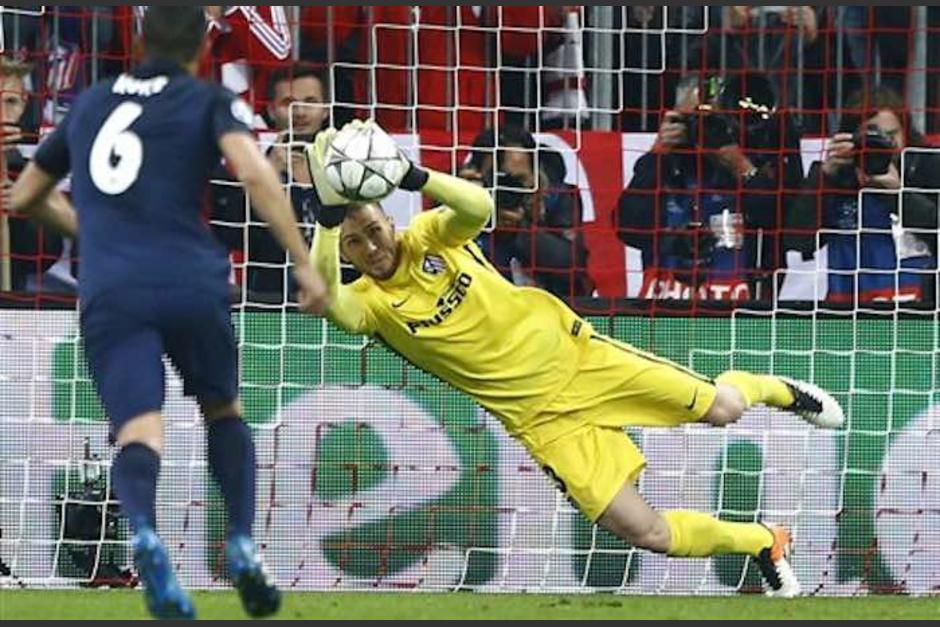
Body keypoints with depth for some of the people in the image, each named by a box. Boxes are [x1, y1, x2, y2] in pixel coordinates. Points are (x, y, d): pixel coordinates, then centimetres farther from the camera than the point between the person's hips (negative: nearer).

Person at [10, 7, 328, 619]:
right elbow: (254, 172, -10)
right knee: (224, 411, 24)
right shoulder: (210, 102, 10)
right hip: (192, 285, -1)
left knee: (139, 435, -12)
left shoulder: (90, 104, 22)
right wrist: (305, 264, -9)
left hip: (108, 293, 1)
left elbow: (25, 197, 32)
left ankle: (145, 534, -44)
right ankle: (242, 545, 4)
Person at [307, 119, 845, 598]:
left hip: (572, 355, 0)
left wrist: (414, 177, -43)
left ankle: (778, 390, 36)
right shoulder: (371, 302, -10)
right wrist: (329, 213, -46)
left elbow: (480, 206, -29)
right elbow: (325, 297, -35)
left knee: (722, 409, -3)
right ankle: (765, 543, 17)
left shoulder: (428, 238, -6)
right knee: (646, 532, -8)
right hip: (538, 417, 0)